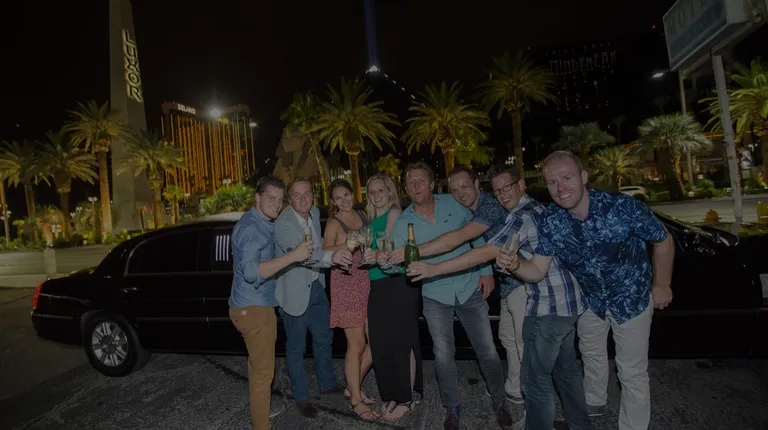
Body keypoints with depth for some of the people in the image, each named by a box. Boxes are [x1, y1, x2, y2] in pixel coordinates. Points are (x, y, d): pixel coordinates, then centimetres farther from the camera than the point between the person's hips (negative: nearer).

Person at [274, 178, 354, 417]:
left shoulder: (315, 213, -2)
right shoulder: (282, 224, -25)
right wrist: (330, 257, -58)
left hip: (317, 287, 7)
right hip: (294, 292, -7)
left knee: (324, 337, 21)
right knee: (296, 348, 9)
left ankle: (327, 384, 43)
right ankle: (301, 398, 31)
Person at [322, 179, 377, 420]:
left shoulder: (362, 215, 11)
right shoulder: (334, 223, -6)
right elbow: (325, 252, -22)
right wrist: (348, 244, -39)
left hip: (368, 281, 6)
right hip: (346, 284, -6)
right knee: (357, 343, -1)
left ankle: (353, 386, 29)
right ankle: (356, 400, 16)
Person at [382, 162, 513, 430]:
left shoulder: (453, 204, -6)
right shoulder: (403, 223, -8)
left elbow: (476, 235, 4)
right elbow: (395, 262, -11)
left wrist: (486, 270, 0)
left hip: (469, 288, 1)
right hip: (435, 294, 0)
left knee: (487, 351, 9)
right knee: (443, 355, 8)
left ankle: (499, 403, 34)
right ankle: (452, 408, 32)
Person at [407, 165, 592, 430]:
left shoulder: (522, 217, -19)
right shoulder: (537, 209, 10)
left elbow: (485, 254, -27)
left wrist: (432, 269, -28)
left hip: (549, 305, -10)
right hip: (567, 301, 10)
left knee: (536, 377, 4)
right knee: (566, 368, 23)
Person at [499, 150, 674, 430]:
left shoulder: (623, 207, -32)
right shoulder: (549, 221, -22)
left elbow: (663, 242, -14)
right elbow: (538, 270, -19)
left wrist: (661, 286, -6)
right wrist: (515, 266, -41)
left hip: (631, 297, -4)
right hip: (591, 298, 4)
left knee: (632, 372, 7)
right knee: (591, 354, 25)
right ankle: (594, 403, 53)